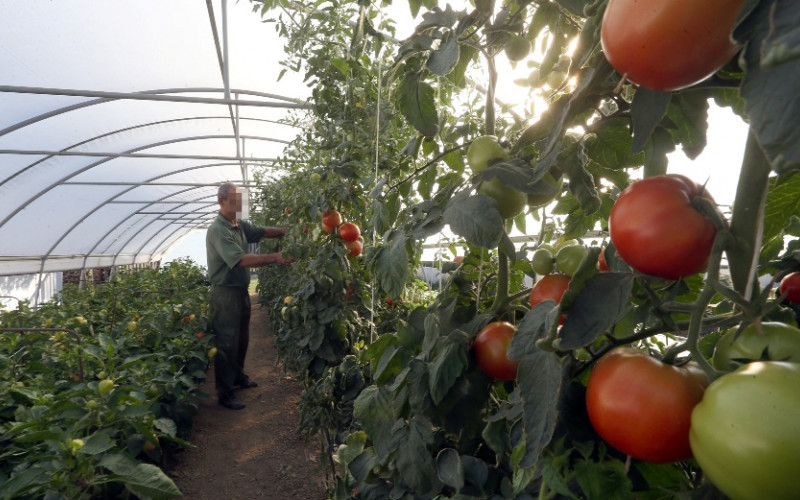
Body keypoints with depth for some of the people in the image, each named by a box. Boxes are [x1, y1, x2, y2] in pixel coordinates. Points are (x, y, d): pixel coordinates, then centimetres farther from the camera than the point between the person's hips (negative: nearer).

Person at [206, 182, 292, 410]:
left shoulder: (240, 226, 6)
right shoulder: (218, 230, -21)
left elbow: (263, 231, 6)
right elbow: (241, 260, -31)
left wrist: (287, 231, -13)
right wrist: (275, 258, -37)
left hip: (241, 291, 9)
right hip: (224, 294, -9)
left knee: (241, 339, 22)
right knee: (227, 343, 0)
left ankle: (238, 376, 41)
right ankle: (224, 393, 13)